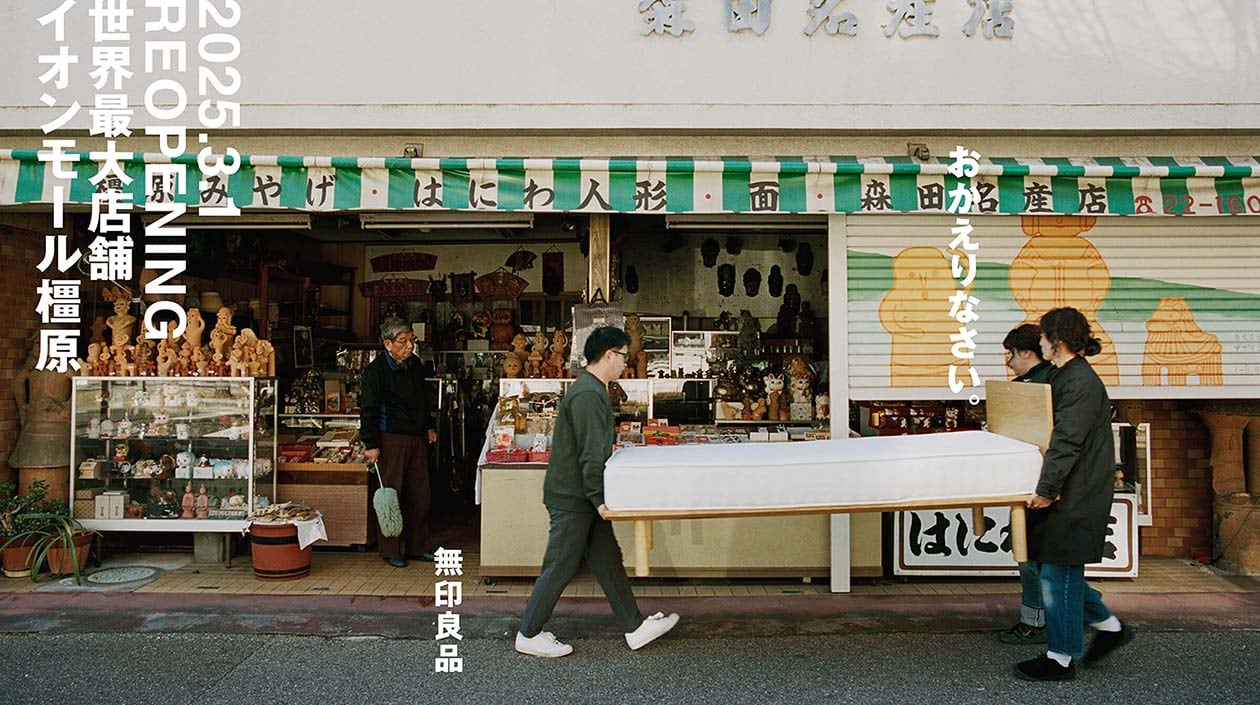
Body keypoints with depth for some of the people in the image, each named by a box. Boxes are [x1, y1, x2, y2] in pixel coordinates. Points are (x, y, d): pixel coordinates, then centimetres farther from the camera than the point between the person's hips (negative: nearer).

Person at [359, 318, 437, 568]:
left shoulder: (415, 364, 10)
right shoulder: (376, 370, -10)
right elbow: (368, 410, -11)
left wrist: (428, 426, 22)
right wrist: (371, 445, -15)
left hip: (417, 438, 6)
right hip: (391, 439, -6)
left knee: (420, 495, 7)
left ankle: (418, 547, 18)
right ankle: (390, 551, 9)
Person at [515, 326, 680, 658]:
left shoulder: (592, 390, 14)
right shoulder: (588, 394, -21)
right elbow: (590, 453, -24)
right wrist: (598, 498, -22)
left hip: (584, 497, 10)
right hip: (572, 498, -10)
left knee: (608, 561, 13)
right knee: (560, 568, 0)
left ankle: (635, 627, 21)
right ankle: (528, 635, 12)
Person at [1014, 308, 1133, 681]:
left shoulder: (1081, 382, -17)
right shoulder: (1065, 377, 13)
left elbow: (1067, 442, -22)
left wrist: (1046, 489, -22)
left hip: (1076, 496, -10)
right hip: (1067, 492, 10)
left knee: (1059, 572, -2)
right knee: (1059, 569, 16)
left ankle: (1061, 658, 9)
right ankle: (1109, 626, 29)